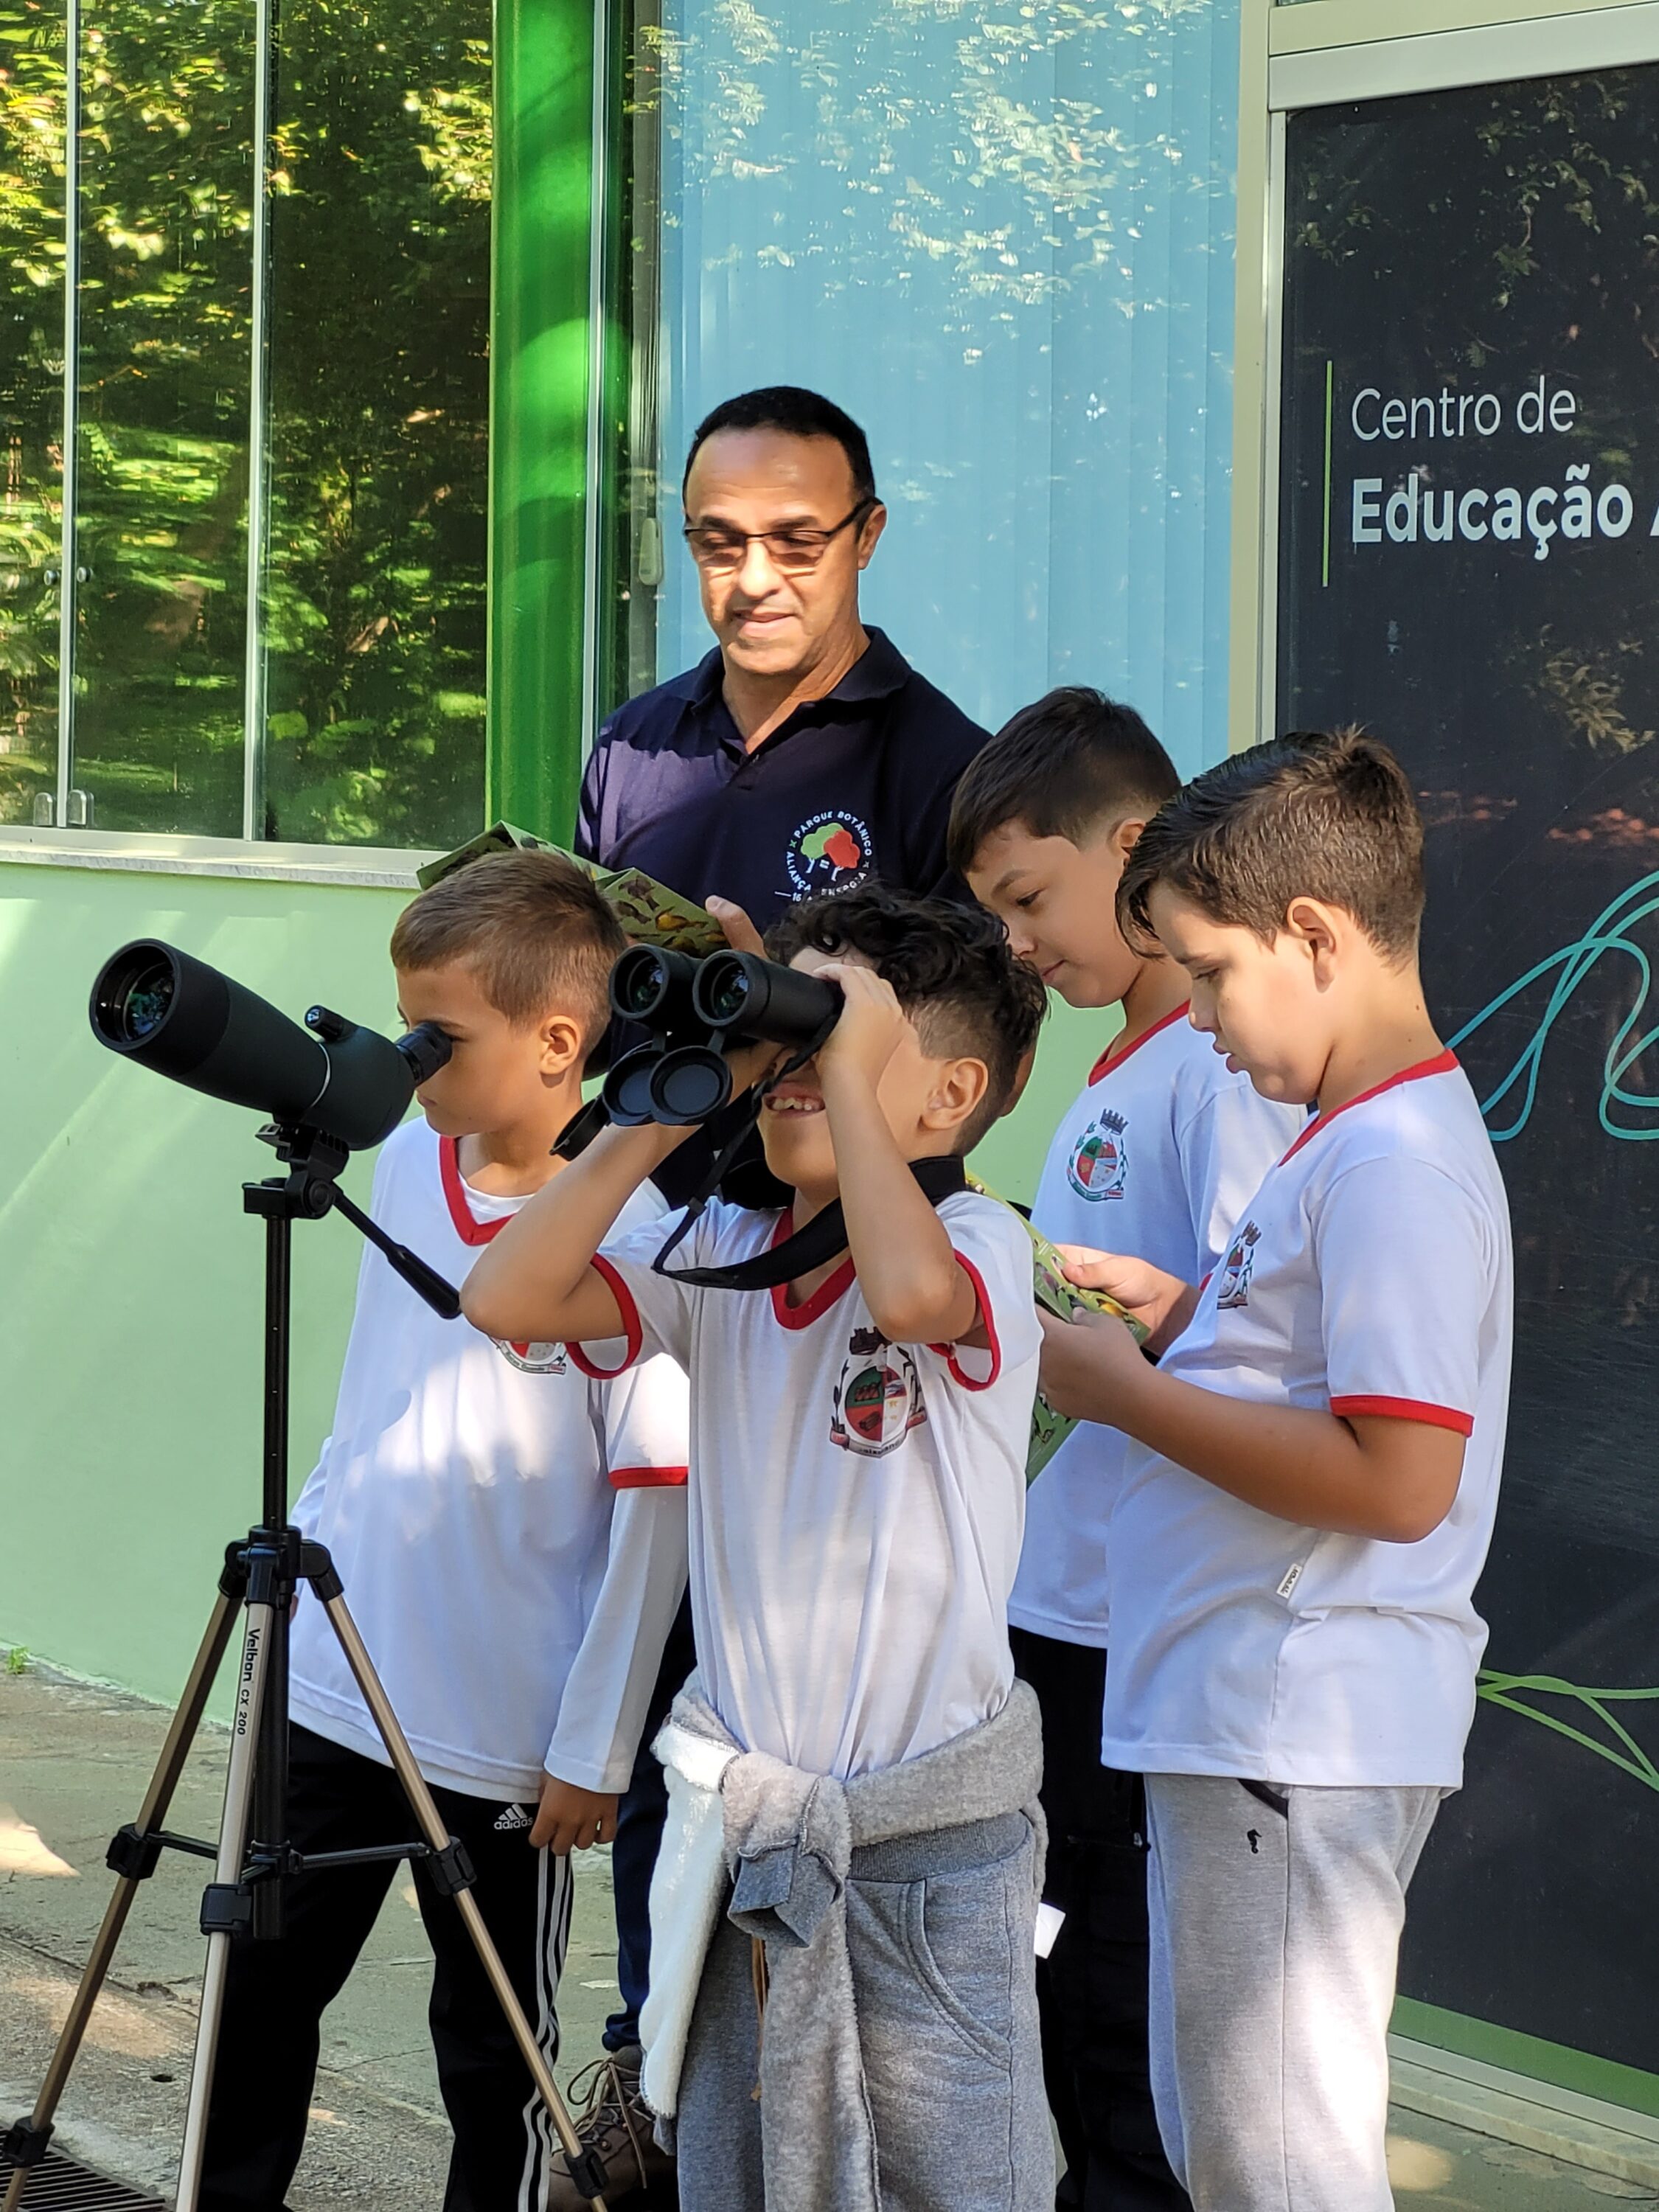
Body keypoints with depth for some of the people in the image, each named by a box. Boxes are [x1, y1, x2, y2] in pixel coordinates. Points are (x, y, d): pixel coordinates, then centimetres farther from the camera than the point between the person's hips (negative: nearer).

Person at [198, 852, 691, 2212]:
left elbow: (657, 1502, -16)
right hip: (333, 1688, 6)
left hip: (504, 1742, -6)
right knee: (258, 1990, 13)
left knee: (493, 2052, 8)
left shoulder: (633, 1226, -17)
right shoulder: (407, 1165, 4)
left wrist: (593, 1748, -14)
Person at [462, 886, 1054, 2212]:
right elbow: (511, 1298, -7)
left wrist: (850, 1073, -24)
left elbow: (912, 1291, -34)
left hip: (932, 1844, -5)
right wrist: (664, 1114, -8)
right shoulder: (720, 1256, 4)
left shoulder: (978, 1241, -10)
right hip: (742, 1832, 5)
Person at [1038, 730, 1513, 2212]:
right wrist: (1179, 1312, 10)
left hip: (1299, 1741, -11)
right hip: (1239, 1726, 11)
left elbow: (1396, 1477, -26)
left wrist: (1127, 1393, -18)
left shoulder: (1397, 1161, -19)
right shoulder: (1358, 1137, 14)